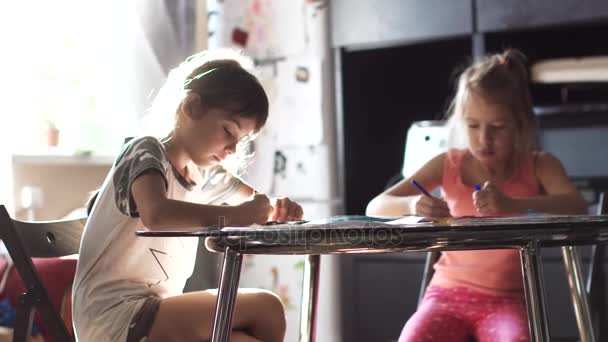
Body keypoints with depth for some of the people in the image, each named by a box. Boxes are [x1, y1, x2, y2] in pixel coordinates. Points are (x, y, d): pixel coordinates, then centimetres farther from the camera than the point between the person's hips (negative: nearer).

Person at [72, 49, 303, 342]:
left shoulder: (204, 174, 12)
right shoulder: (147, 152, -10)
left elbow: (254, 199, 29)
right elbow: (157, 215, -32)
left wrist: (276, 210, 5)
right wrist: (237, 215, -24)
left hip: (156, 312, 8)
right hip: (114, 317, -8)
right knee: (266, 310, -18)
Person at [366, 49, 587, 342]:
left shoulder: (538, 166, 1)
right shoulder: (448, 164, 5)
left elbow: (577, 206, -19)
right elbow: (375, 208, 0)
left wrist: (512, 204, -37)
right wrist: (412, 204, -24)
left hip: (507, 299, -1)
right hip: (448, 294, 1)